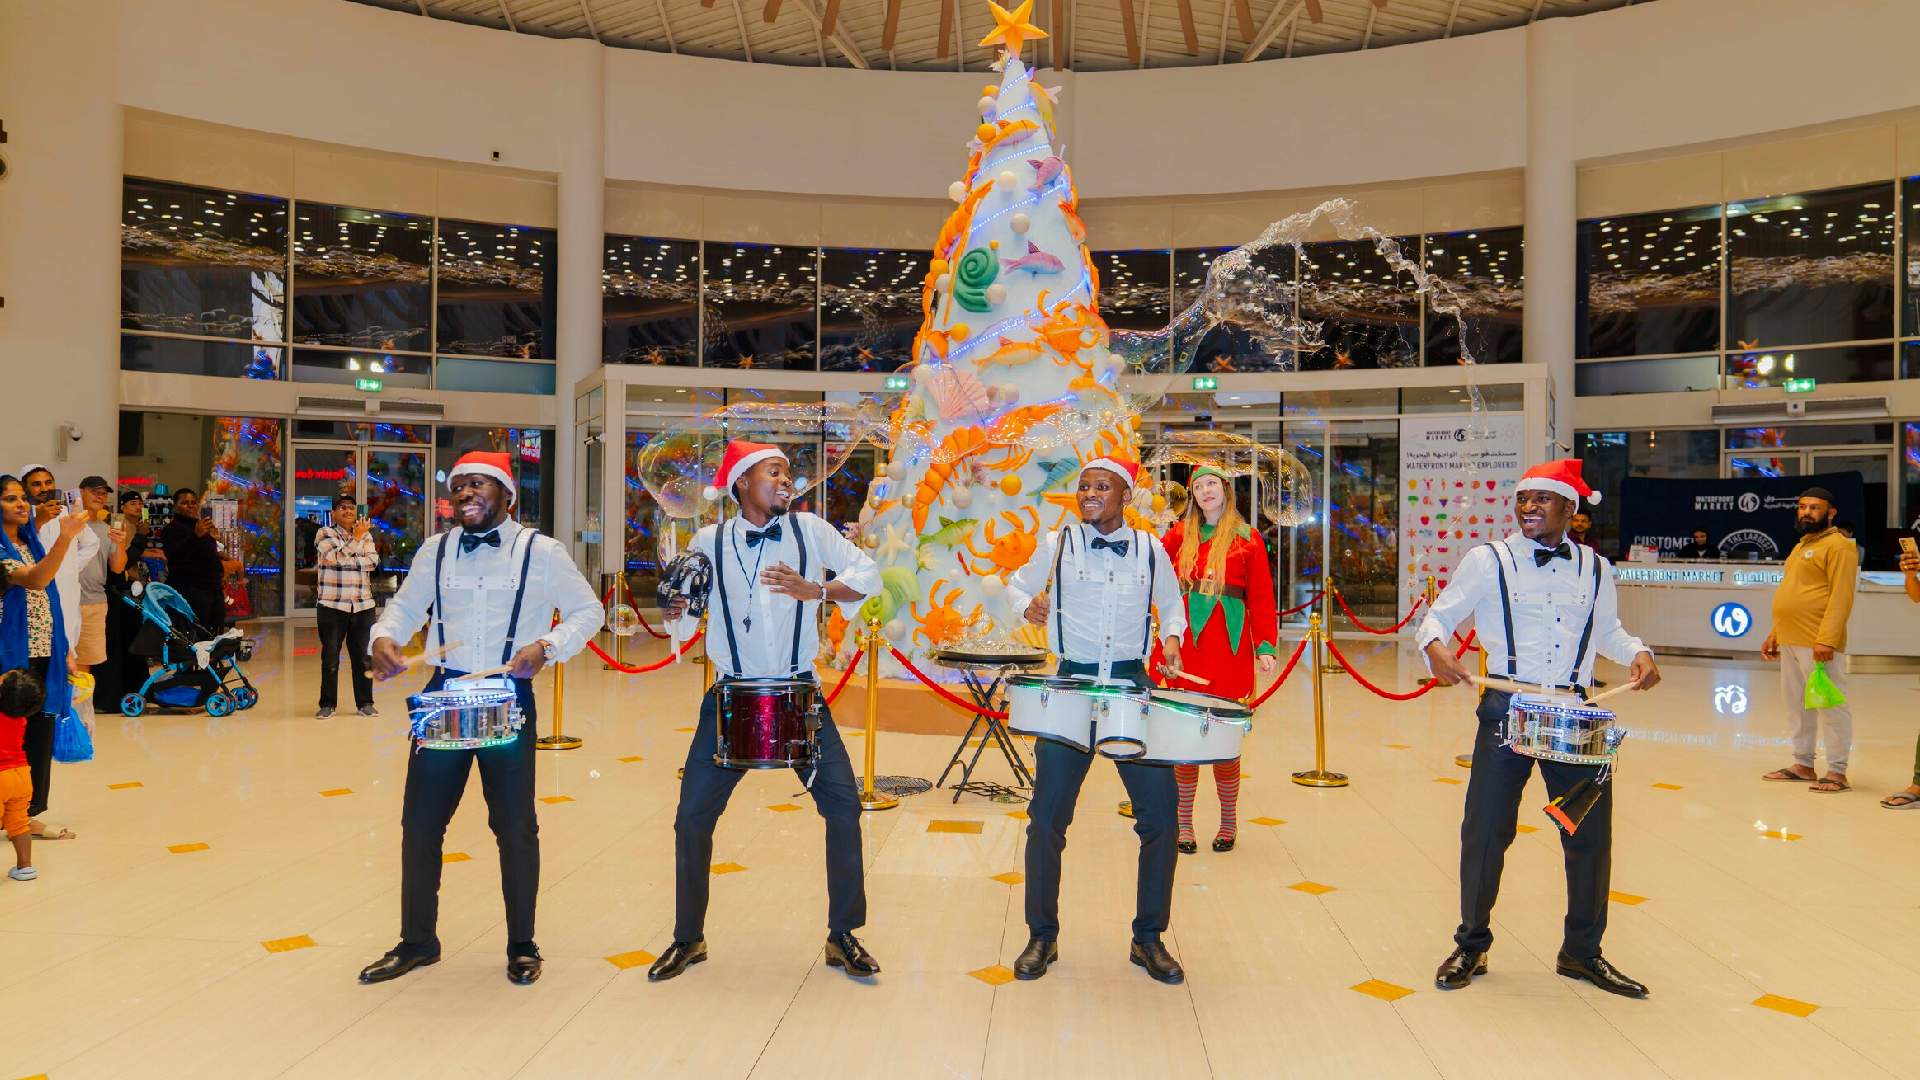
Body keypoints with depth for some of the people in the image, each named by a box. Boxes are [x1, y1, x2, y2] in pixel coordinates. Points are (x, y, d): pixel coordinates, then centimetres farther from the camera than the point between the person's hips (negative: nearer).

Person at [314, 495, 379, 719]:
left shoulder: (366, 535, 12)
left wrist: (346, 561, -12)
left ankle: (365, 703, 13)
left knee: (363, 657, 5)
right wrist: (356, 539, -13)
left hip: (363, 606, 3)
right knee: (330, 657, 2)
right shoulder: (325, 534, 1)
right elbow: (335, 557, -17)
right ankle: (327, 704, 12)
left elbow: (373, 561, -4)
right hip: (332, 606, -3)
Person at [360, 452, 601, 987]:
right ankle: (417, 940, 27)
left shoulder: (542, 552, -3)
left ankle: (522, 946, 21)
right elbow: (404, 607, 14)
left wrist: (547, 646, -15)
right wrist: (384, 637, -8)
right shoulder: (435, 550, 8)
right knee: (420, 821, 8)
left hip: (509, 700, -3)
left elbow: (587, 611, 1)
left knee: (515, 826, 5)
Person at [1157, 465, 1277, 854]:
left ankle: (1228, 821, 19)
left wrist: (1265, 646, -9)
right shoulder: (1179, 535, 13)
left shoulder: (1248, 540, 6)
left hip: (1229, 648, -2)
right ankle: (1183, 822, 14)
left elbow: (1261, 598, 0)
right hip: (1186, 645, 2)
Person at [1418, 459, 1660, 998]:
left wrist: (1636, 651, 3)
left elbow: (1608, 630, 23)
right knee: (1485, 831, 1)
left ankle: (1582, 952, 27)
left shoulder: (1596, 569, 10)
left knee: (1591, 833, 7)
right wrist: (1435, 645, -20)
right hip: (1506, 710, -3)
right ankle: (1471, 946, 19)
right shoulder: (1488, 560, -1)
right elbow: (1438, 615, 2)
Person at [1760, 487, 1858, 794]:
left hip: (1817, 644, -9)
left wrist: (1827, 639, -23)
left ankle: (1837, 772, 1)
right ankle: (1803, 765, 20)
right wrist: (1774, 634, 20)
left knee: (1830, 706, -3)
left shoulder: (1838, 546, -7)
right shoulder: (1801, 546, 21)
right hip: (1790, 642, 9)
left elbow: (1841, 596, -16)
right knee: (1797, 705, 13)